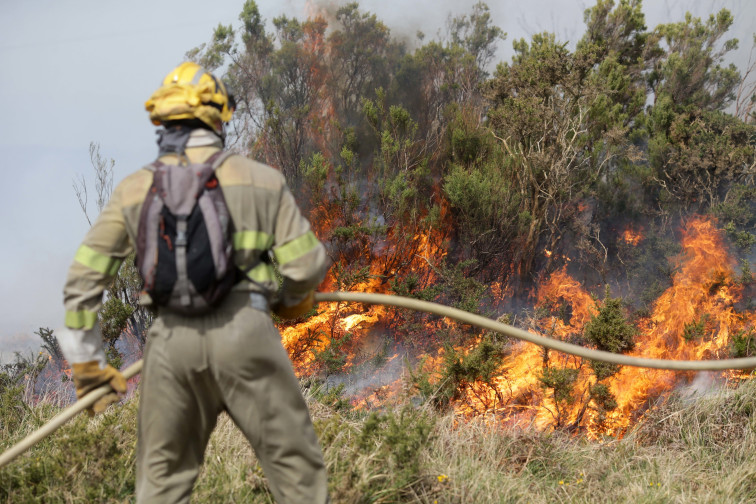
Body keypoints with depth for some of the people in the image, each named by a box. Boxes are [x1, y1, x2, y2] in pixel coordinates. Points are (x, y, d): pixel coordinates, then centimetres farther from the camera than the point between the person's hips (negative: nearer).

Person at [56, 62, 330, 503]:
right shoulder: (261, 177, 7)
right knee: (297, 466, 7)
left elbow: (84, 279, 11)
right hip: (244, 333, -2)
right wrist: (294, 300, 25)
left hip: (171, 340, 2)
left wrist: (87, 362, 19)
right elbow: (306, 265, 2)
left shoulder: (135, 189, 12)